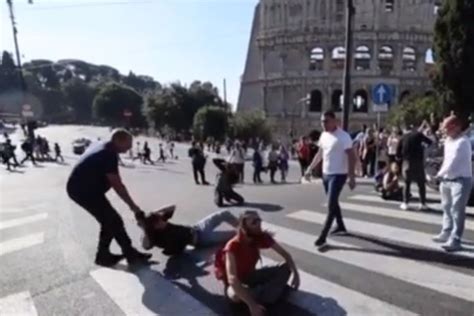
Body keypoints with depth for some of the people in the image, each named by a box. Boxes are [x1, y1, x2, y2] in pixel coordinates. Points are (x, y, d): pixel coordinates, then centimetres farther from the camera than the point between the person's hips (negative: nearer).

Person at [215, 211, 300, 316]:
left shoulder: (262, 237, -16)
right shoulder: (233, 246, -33)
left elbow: (285, 254, -8)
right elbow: (232, 279, -42)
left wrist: (295, 273, -23)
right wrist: (251, 304, -45)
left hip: (251, 275, 5)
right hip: (237, 283, -5)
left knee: (286, 267, -10)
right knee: (236, 295, -40)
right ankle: (272, 289, -16)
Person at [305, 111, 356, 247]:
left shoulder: (343, 137, -16)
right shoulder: (324, 135, 7)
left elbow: (351, 157, -17)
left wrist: (351, 177, -23)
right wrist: (310, 169, 14)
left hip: (338, 175, -8)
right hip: (325, 174, 8)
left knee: (331, 205, -8)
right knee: (333, 202, 19)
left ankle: (323, 236, -4)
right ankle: (341, 226, 38)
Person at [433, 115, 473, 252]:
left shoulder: (462, 142, -17)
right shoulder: (448, 140, 11)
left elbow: (453, 162, -20)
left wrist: (440, 174, -8)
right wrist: (442, 175, 3)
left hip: (461, 180, -9)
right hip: (448, 179, 9)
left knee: (457, 210, -8)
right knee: (447, 208, 18)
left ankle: (455, 240, -3)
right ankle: (446, 233, 32)